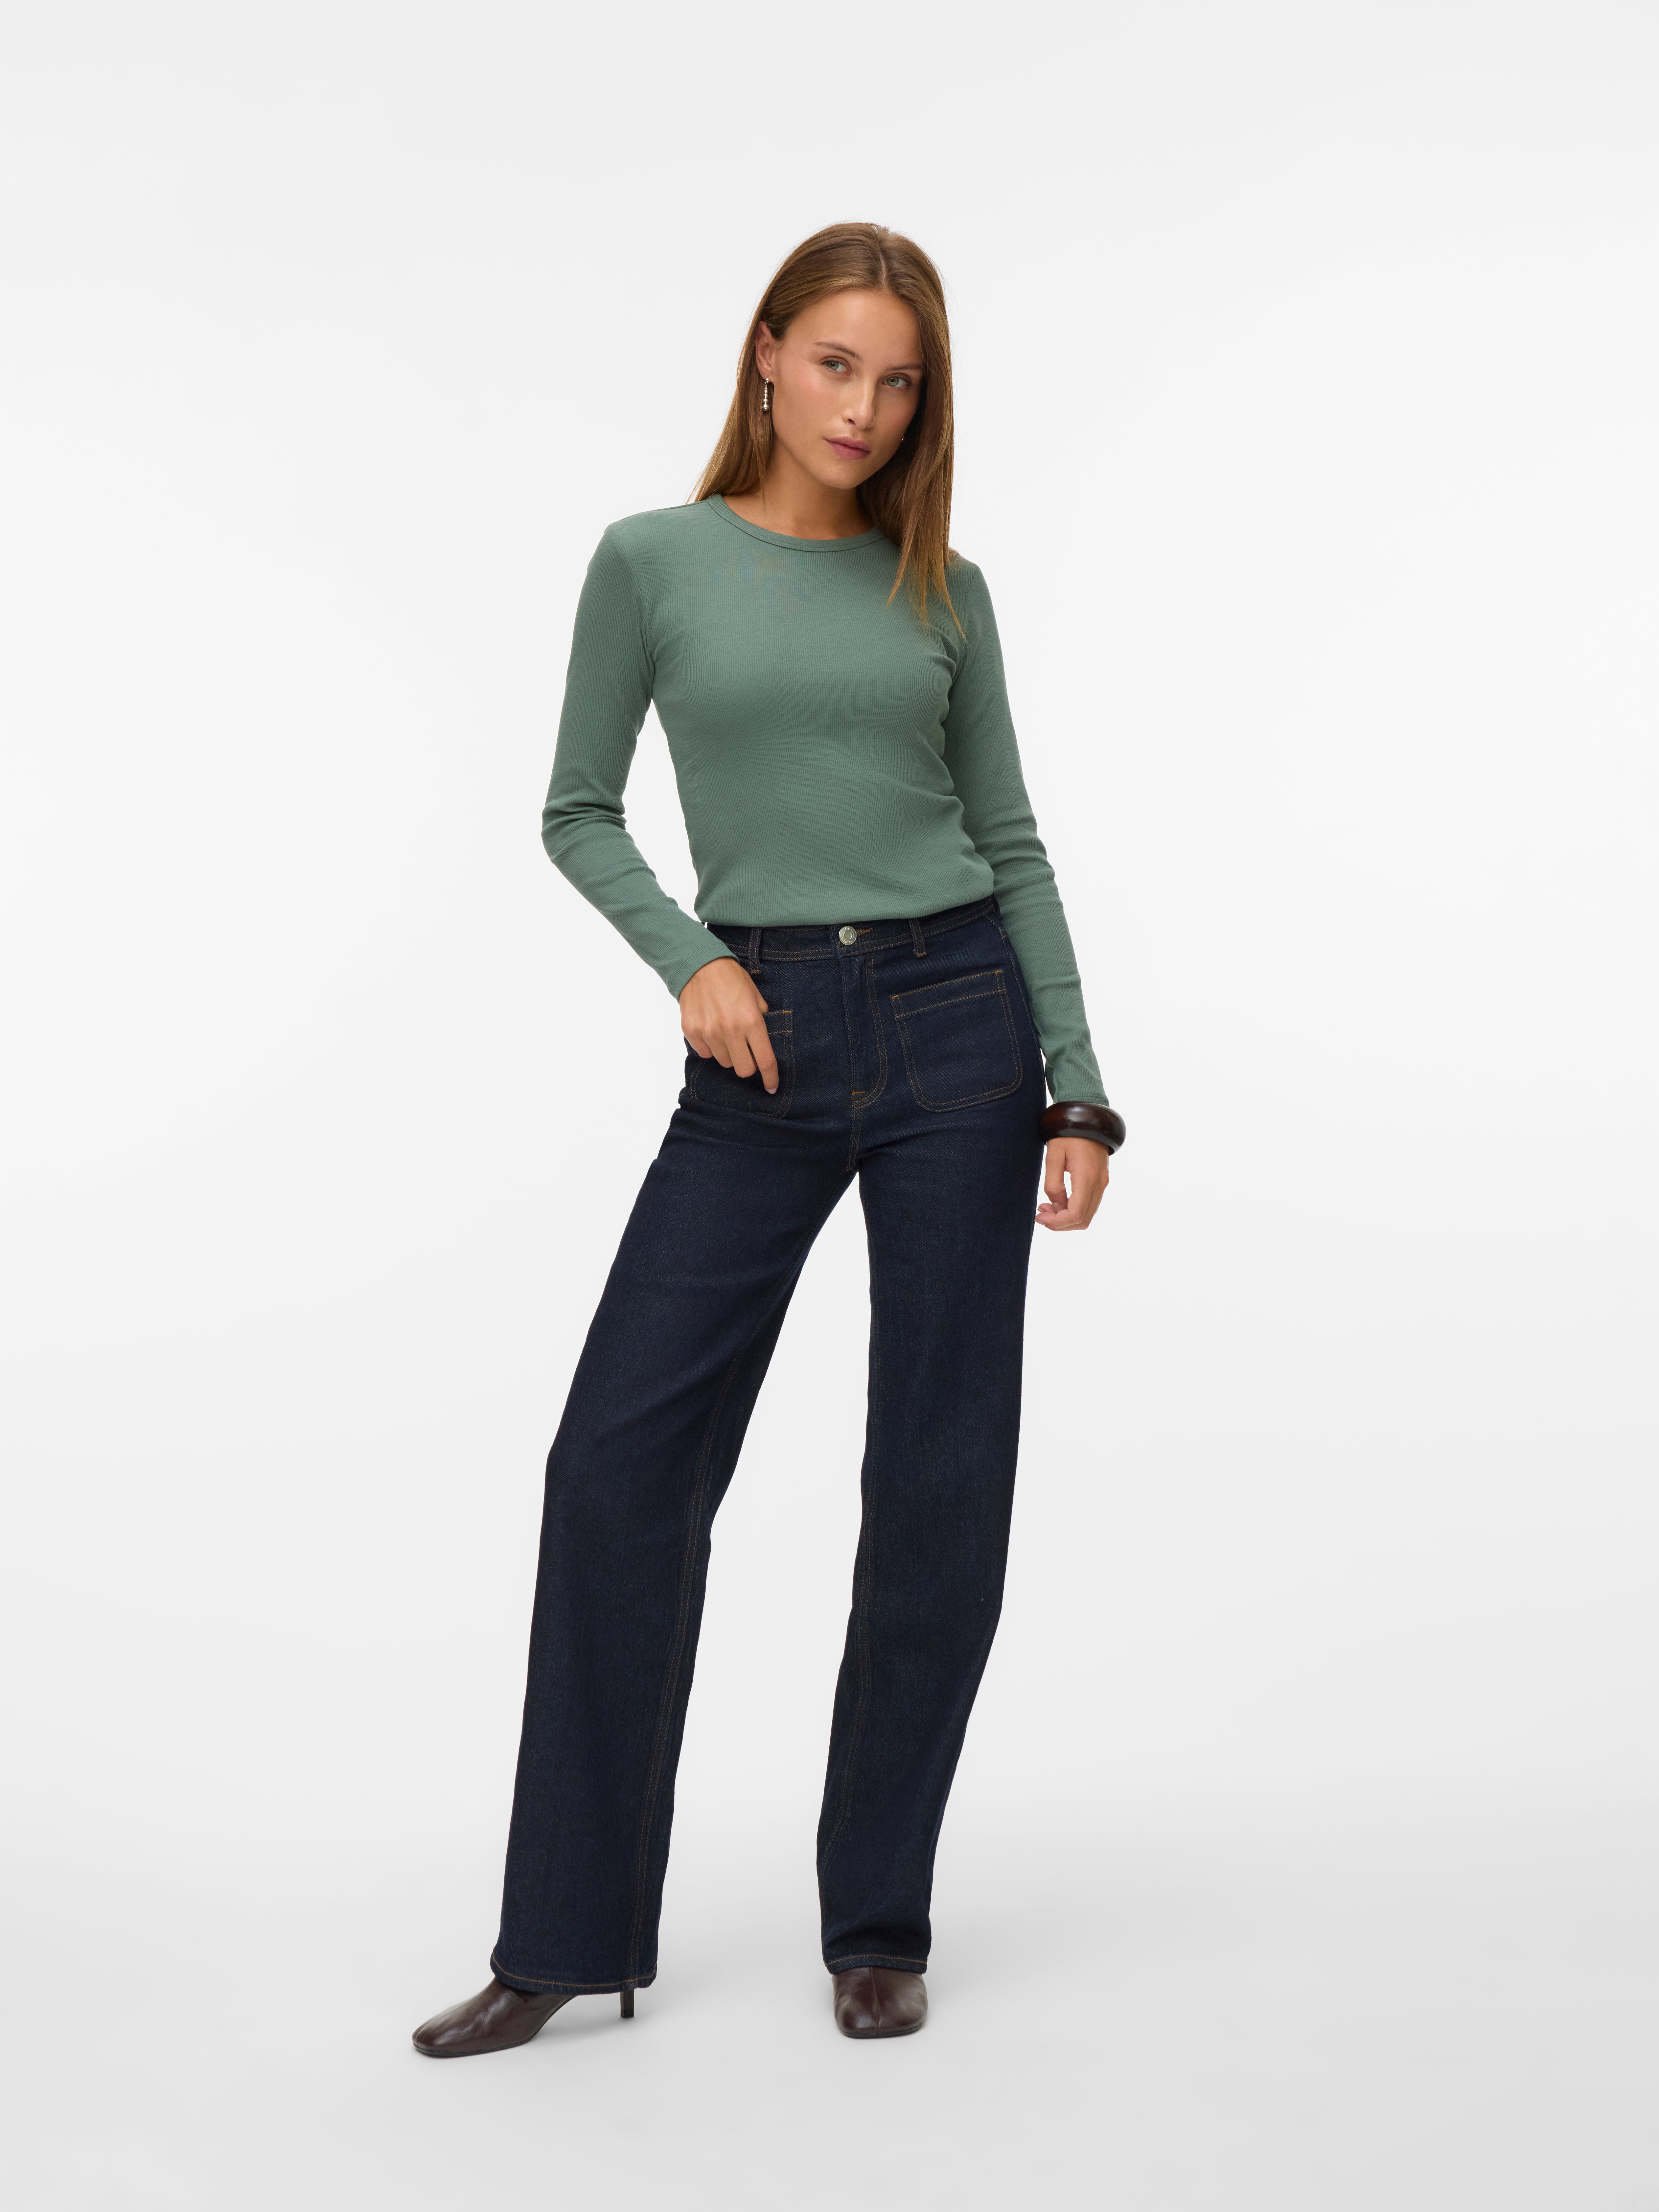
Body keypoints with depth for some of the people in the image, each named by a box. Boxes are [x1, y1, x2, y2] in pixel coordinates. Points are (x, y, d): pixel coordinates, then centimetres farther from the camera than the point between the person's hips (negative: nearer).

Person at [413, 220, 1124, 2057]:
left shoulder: (940, 588, 8)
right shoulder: (653, 561, 4)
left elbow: (1009, 843, 8)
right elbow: (579, 816, 8)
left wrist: (1078, 1093, 1)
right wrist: (692, 960, -9)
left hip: (959, 1022, 1)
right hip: (767, 1046, -1)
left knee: (940, 1479, 2)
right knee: (623, 1455, -7)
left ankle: (880, 1925, 17)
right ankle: (570, 1938, 7)